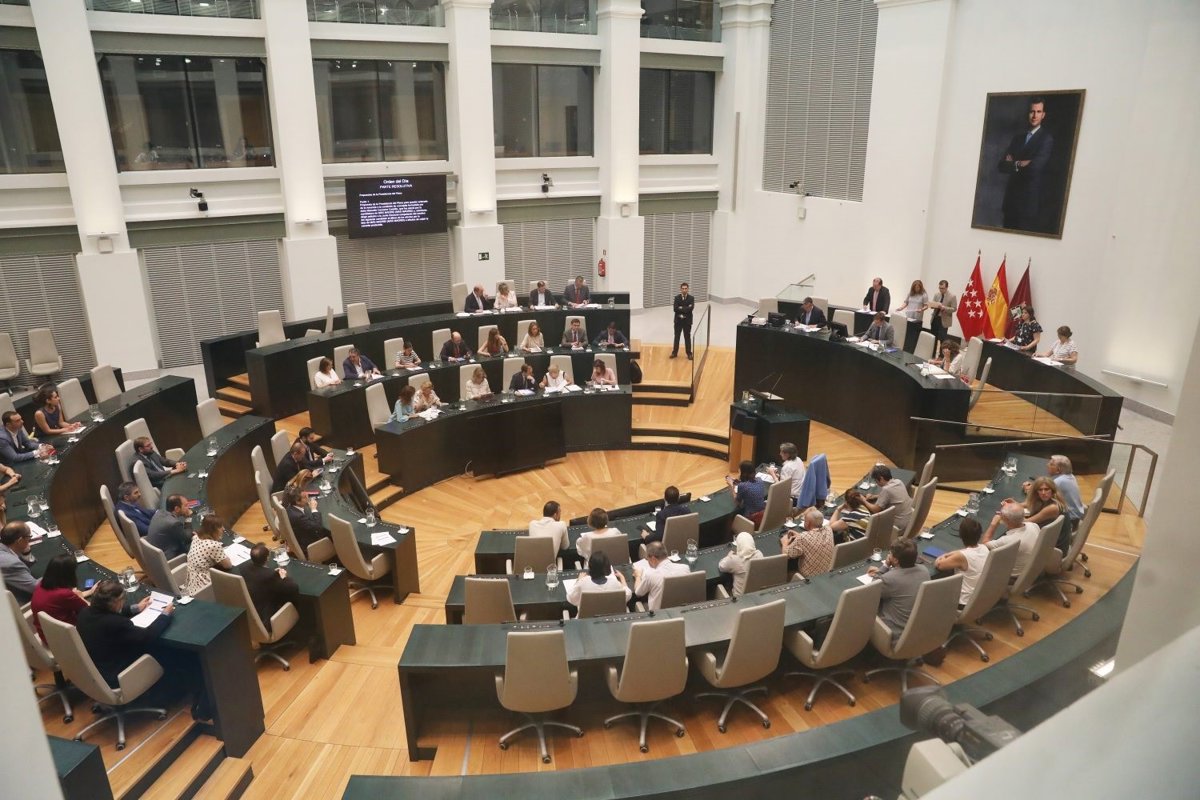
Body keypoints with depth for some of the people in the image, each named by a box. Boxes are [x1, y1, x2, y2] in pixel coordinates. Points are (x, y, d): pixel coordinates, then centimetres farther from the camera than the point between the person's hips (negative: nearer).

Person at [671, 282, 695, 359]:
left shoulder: (691, 298, -4)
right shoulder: (677, 298, -1)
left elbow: (691, 308, -19)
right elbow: (675, 309, -14)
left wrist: (681, 308, -17)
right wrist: (686, 309, -18)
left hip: (687, 321, -1)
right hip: (678, 320, 1)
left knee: (687, 337, 6)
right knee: (676, 337, 10)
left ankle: (689, 354, 13)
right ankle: (674, 353, 19)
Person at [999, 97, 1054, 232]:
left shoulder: (1047, 138, -4)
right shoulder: (1018, 137, 15)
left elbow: (1035, 166, -16)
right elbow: (1002, 165, 7)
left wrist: (1014, 164, -2)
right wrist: (1020, 164, -9)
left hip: (1030, 199, -5)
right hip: (1011, 196, 5)